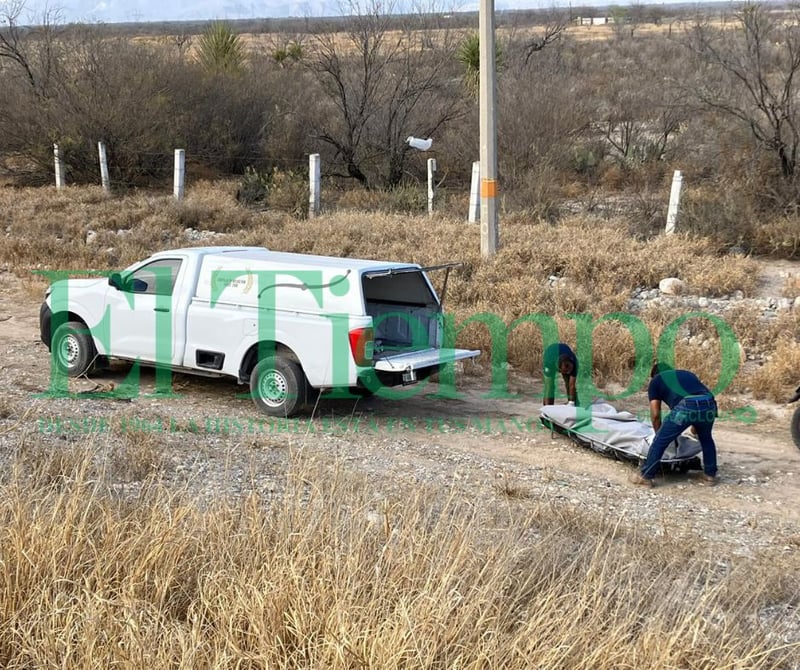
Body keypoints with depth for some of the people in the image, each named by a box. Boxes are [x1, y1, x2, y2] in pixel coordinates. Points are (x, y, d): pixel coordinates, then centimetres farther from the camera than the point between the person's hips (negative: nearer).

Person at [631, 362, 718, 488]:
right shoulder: (687, 373, 39)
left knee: (660, 441, 12)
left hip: (686, 406, -4)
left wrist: (659, 434, 35)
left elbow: (655, 414, 21)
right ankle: (710, 475, 36)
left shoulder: (656, 380, 27)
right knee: (706, 439, 31)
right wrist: (696, 425, 54)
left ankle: (645, 477, 17)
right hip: (709, 404, 5)